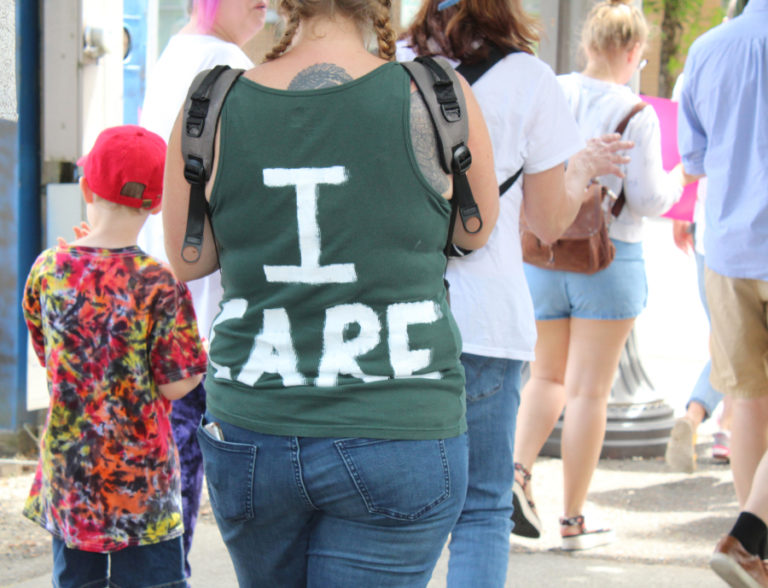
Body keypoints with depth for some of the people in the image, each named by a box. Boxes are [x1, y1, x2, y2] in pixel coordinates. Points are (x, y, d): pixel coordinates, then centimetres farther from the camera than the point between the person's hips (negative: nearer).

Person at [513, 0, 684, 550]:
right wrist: (679, 178, 8)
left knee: (548, 375, 21)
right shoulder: (635, 114, -12)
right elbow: (648, 198, -12)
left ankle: (519, 467, -3)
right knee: (589, 389, 3)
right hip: (610, 257, -4)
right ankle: (573, 519, 9)